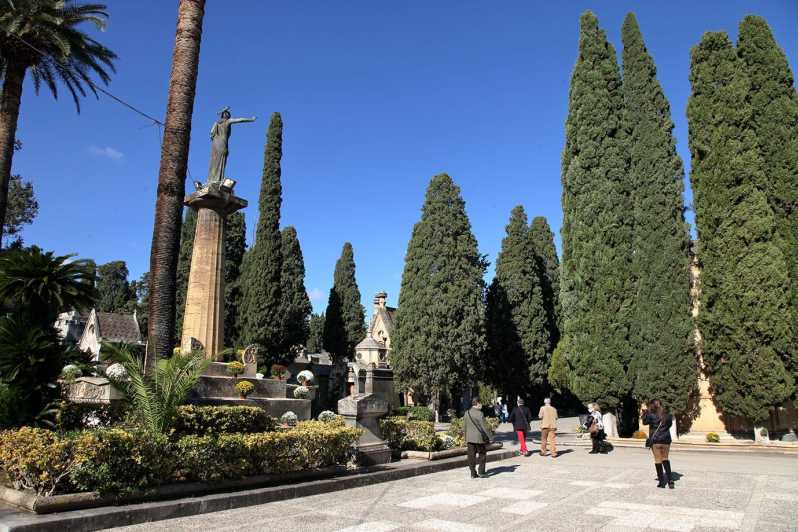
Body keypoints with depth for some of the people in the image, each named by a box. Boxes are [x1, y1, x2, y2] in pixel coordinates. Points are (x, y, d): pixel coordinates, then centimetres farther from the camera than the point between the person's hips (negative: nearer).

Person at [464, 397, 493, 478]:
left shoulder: (466, 413, 6)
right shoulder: (479, 414, -14)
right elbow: (484, 427, -14)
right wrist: (490, 437, -6)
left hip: (469, 438, 5)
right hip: (479, 438, -5)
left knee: (471, 456, 8)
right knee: (482, 454, 8)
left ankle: (473, 473, 9)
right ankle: (481, 472, 7)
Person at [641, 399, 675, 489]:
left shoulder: (651, 415, -11)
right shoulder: (667, 415, 2)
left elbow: (644, 422, 4)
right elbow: (670, 424, 16)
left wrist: (645, 411, 13)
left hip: (655, 440, -4)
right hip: (666, 440, 4)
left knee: (658, 460, 5)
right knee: (665, 459, 17)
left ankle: (662, 482, 8)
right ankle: (670, 479, 7)